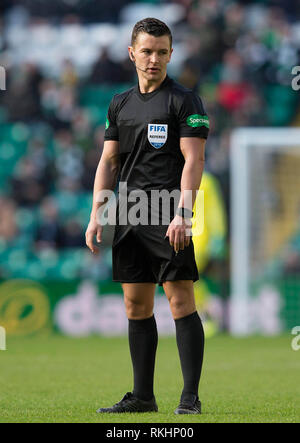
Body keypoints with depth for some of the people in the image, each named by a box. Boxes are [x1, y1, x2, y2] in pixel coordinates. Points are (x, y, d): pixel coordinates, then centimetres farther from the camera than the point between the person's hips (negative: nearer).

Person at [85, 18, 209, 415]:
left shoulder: (184, 101, -2)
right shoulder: (120, 104, 16)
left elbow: (193, 161, -9)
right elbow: (108, 162, 17)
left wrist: (182, 213, -20)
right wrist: (96, 215, 8)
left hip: (168, 219, -6)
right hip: (129, 218, 6)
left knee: (180, 302, -8)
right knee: (136, 306, 7)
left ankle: (190, 398, -6)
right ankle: (142, 396, 13)